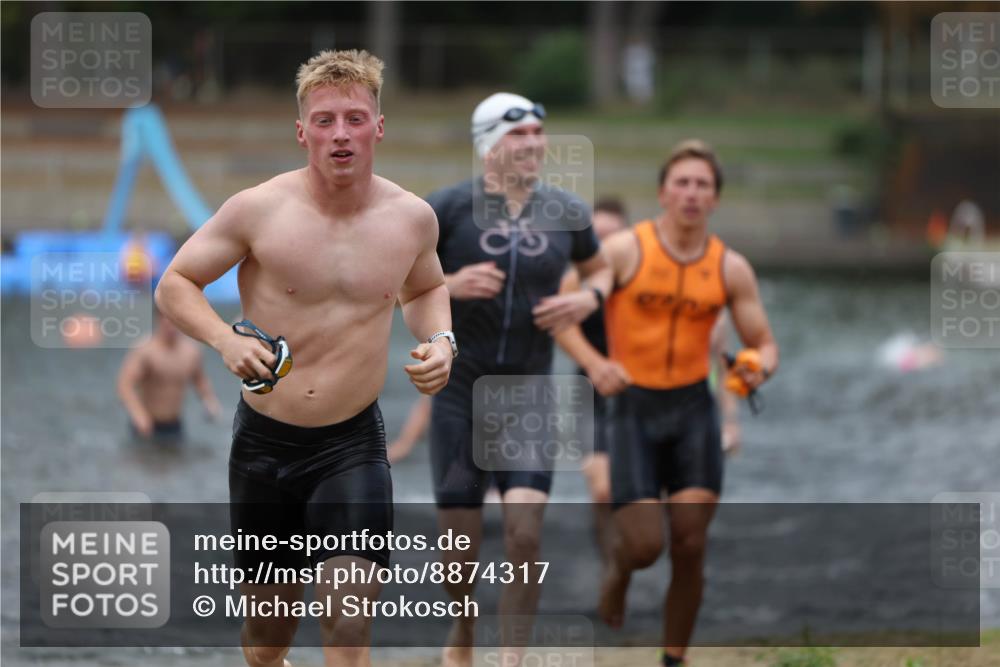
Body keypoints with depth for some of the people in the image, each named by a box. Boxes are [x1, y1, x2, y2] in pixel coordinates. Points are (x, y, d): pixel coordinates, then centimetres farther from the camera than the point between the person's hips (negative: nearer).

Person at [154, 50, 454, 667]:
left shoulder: (411, 217, -1)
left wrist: (441, 341, 0)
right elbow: (175, 284, -3)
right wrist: (225, 339, -21)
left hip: (354, 443, 0)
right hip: (266, 440, 0)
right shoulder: (258, 211, -11)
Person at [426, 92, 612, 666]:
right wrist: (449, 285, -19)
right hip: (461, 391, -1)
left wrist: (589, 298, -1)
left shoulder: (566, 213, 3)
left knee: (526, 536, -14)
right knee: (461, 543, 3)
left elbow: (599, 269, 22)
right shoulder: (448, 209, -7)